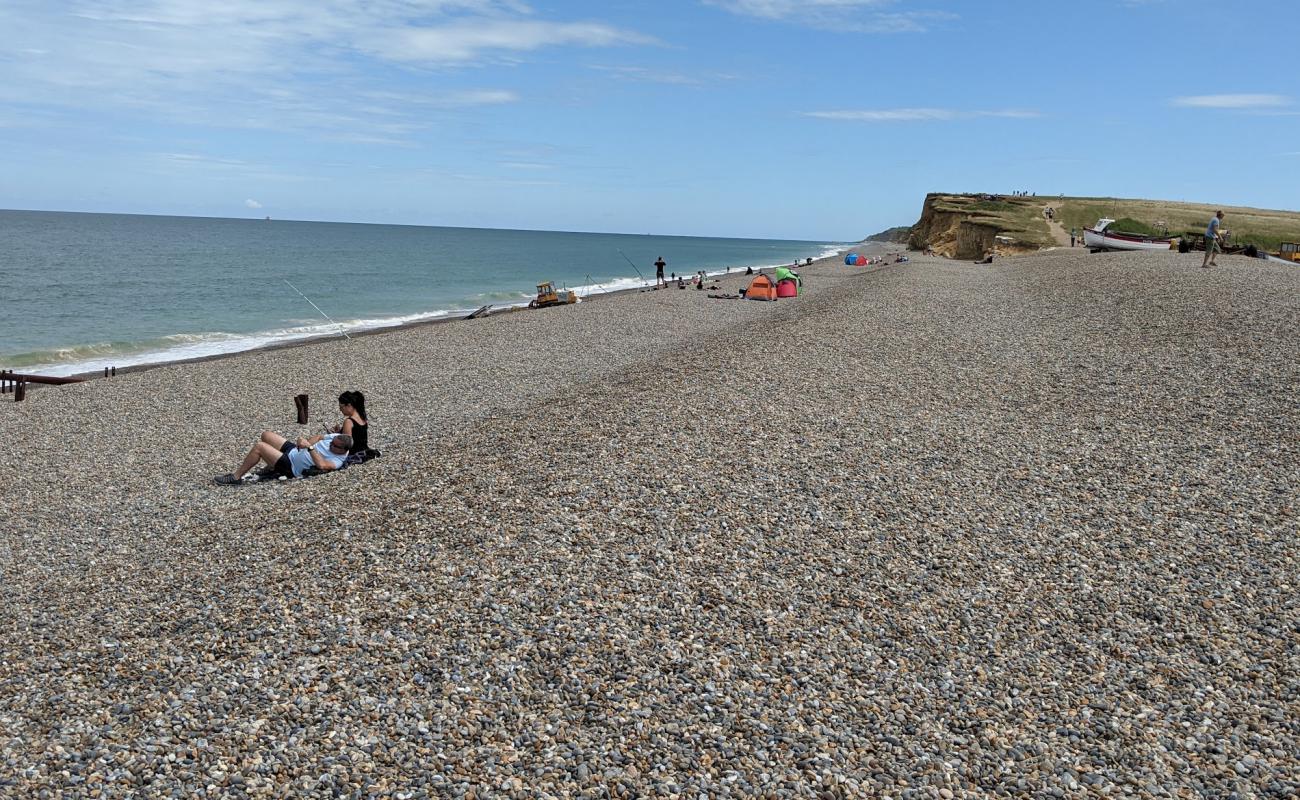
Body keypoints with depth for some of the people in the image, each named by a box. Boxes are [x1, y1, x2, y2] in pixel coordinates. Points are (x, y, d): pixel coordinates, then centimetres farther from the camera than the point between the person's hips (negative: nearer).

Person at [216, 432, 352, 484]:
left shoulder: (338, 460, -28)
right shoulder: (336, 437, -5)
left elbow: (321, 465, -45)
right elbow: (318, 438, 8)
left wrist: (309, 447, -43)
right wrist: (305, 440, -11)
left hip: (291, 467, -9)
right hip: (293, 450, 9)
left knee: (259, 446, -19)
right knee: (266, 434, 14)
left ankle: (236, 477, -2)